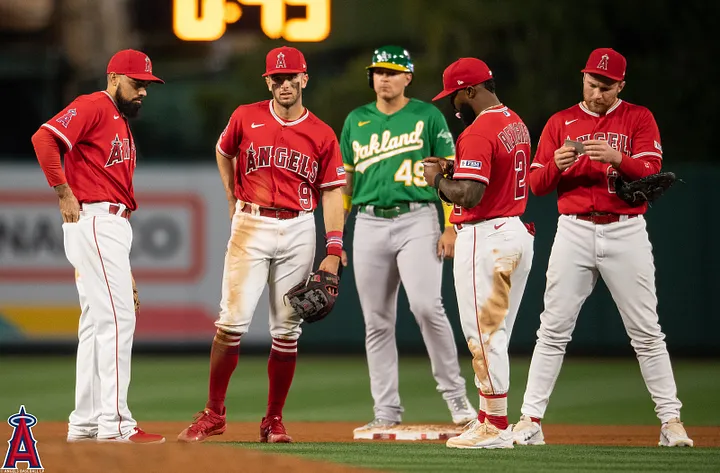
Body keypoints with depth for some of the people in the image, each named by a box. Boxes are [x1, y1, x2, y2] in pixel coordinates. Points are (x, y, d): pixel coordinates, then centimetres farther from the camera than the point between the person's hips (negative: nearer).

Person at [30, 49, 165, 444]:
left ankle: (85, 424, 15)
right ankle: (114, 422, -15)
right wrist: (65, 194, -19)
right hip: (94, 221, -10)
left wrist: (124, 266, 20)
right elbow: (44, 138, -22)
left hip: (114, 226, 10)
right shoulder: (92, 107, -7)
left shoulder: (122, 122, 23)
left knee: (97, 323, 11)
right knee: (117, 318, -13)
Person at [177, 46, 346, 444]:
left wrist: (333, 250, -6)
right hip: (250, 228, -1)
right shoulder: (246, 118, 2)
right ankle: (213, 414, 1)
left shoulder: (322, 135, 2)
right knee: (232, 321, -9)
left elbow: (331, 193, 2)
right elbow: (223, 151, 22)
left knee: (286, 330, 3)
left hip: (298, 231, 1)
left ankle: (274, 421, 13)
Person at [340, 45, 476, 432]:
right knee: (377, 321, 3)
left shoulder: (428, 117, 3)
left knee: (426, 305, -20)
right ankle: (386, 411, 8)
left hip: (417, 220, -4)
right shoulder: (356, 121, 13)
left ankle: (455, 394, -8)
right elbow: (345, 179, 17)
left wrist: (451, 229, -9)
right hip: (369, 224, 4)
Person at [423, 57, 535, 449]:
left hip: (486, 237, -10)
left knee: (483, 335, -6)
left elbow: (469, 196, -24)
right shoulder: (516, 124, 14)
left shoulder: (478, 133, -17)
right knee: (494, 335, 15)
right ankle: (488, 419, 19)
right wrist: (454, 169, 15)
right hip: (518, 234, 10)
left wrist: (436, 180, -6)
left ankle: (496, 428, -5)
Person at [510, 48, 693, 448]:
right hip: (574, 232, 1)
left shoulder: (639, 119, 5)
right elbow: (536, 185, 5)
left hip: (626, 232, -1)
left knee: (646, 332, 1)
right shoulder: (560, 123, 10)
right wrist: (557, 165, -15)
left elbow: (650, 172, -8)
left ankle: (670, 419, 5)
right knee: (553, 329, -2)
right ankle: (530, 420, 0)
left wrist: (616, 159, -26)